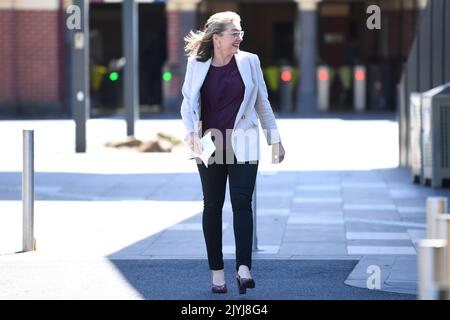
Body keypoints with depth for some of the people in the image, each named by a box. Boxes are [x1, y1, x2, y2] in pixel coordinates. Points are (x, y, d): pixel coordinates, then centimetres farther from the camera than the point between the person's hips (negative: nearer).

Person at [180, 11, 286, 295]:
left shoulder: (249, 61, 2)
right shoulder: (197, 64, 0)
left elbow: (262, 102, 9)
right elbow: (188, 103, 0)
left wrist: (275, 139, 9)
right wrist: (192, 133, -17)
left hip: (243, 145, 0)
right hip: (210, 146, 1)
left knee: (242, 203, -12)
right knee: (212, 206, 6)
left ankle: (244, 268, -17)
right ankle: (217, 273, 13)